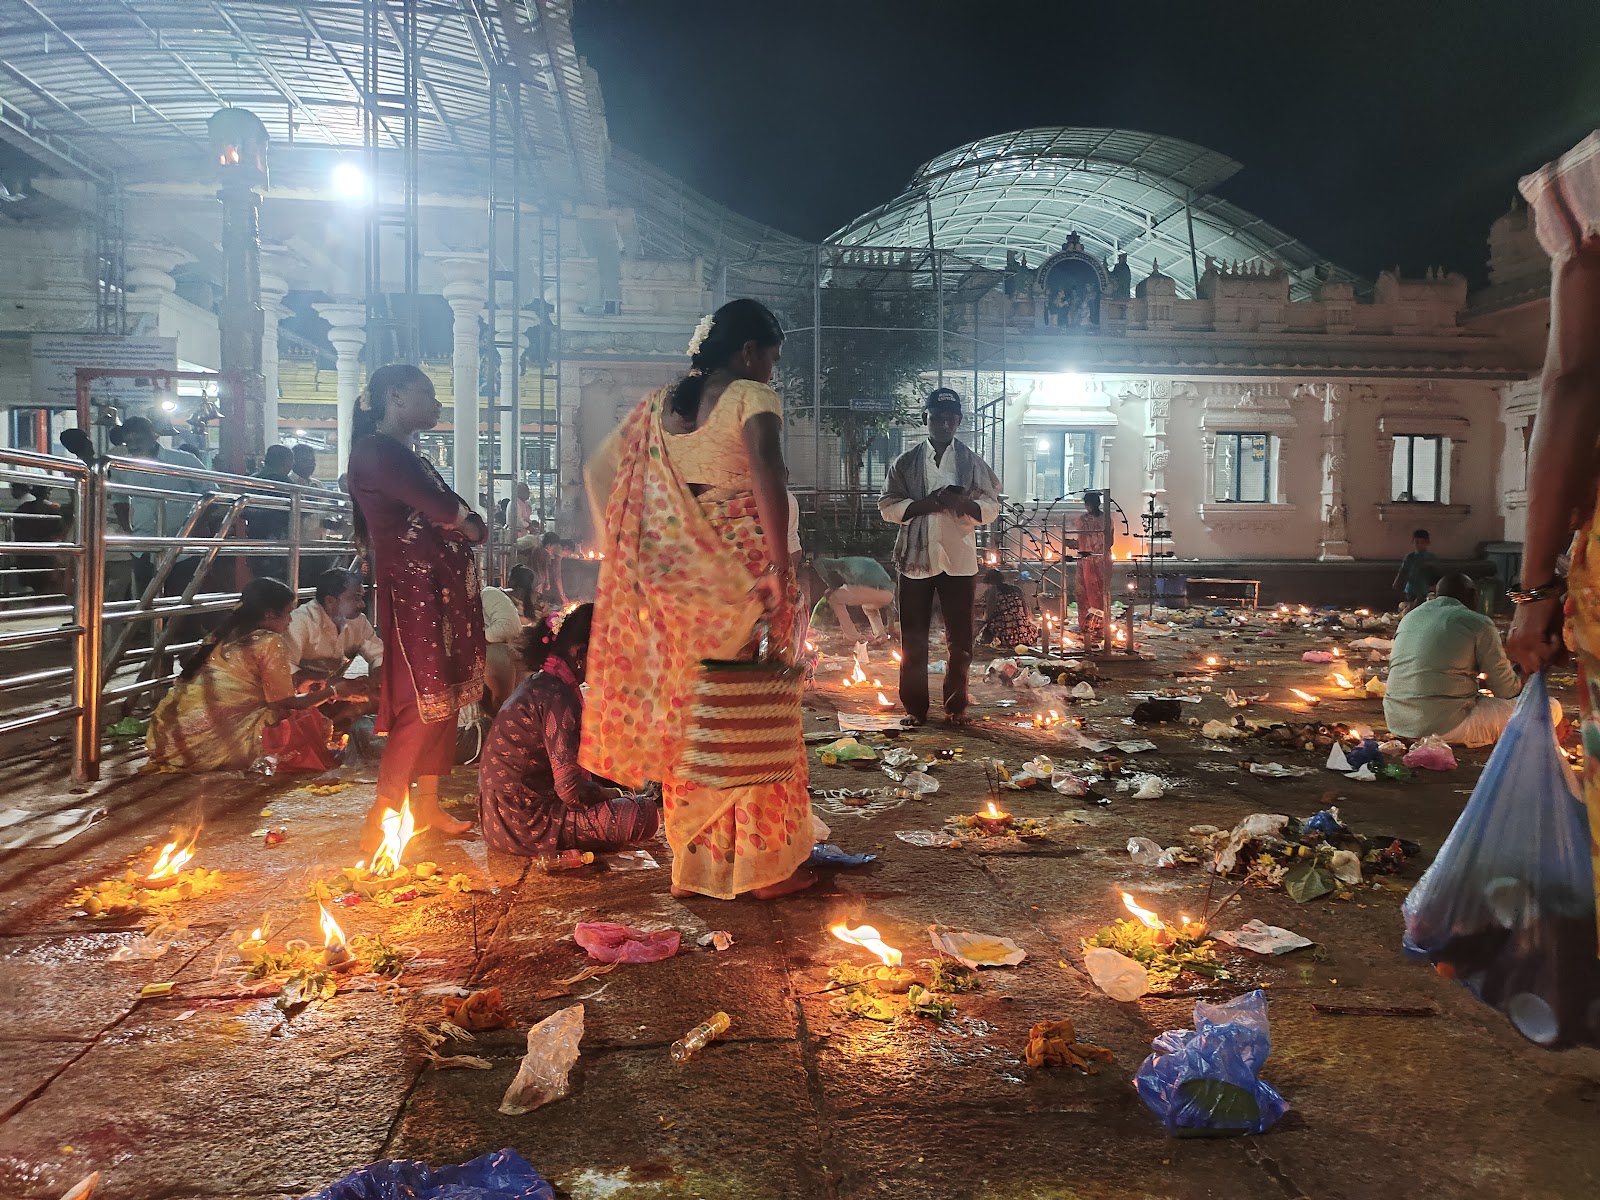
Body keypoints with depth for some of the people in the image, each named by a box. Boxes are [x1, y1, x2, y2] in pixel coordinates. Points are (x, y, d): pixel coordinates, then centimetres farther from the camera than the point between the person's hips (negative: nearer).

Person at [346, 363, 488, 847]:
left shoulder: (407, 456, 22)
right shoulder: (374, 449, -8)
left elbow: (449, 515, 14)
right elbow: (439, 506, -18)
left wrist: (462, 522, -8)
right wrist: (471, 522, 1)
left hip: (443, 589, 9)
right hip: (410, 588, -9)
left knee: (445, 699, 9)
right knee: (423, 704, -11)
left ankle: (427, 807, 17)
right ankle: (380, 821, -6)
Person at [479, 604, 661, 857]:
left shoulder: (537, 684, 11)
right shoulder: (558, 697, -19)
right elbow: (570, 788, -23)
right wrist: (607, 793, -4)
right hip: (525, 825, -10)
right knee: (645, 815, -15)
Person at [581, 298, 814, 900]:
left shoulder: (660, 404, 11)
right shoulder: (752, 397, -8)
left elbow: (600, 470, 13)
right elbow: (766, 476, -25)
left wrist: (634, 552, 16)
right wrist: (781, 566, -24)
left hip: (679, 578, 6)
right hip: (745, 570, -6)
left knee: (688, 714, 12)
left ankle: (694, 862, 22)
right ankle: (766, 865, 14)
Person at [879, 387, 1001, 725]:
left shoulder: (973, 463, 8)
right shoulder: (906, 463, 6)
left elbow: (991, 507, 5)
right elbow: (888, 507, -1)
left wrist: (963, 503, -16)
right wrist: (930, 502, -15)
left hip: (960, 561, 1)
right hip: (916, 559, 0)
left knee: (960, 639, 5)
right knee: (914, 639, 3)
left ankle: (956, 706, 16)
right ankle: (915, 707, 12)